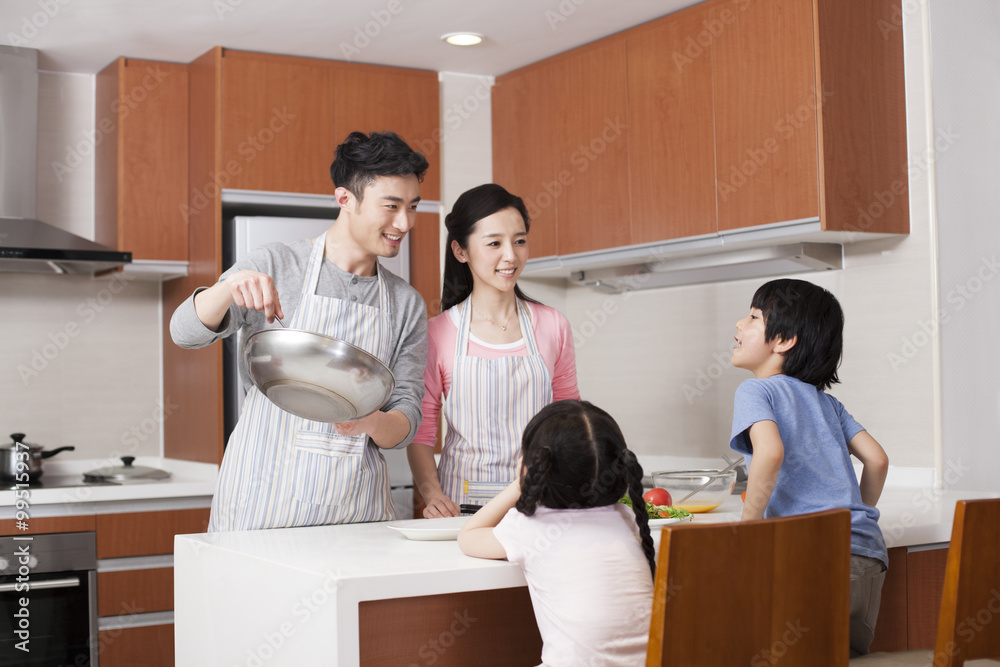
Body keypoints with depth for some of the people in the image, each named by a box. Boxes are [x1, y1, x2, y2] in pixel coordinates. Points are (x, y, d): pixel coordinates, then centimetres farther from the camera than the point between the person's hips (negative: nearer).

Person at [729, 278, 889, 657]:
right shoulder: (826, 401, 21)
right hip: (870, 558, 7)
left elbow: (770, 452, -19)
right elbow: (877, 459, 17)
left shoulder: (755, 390, 1)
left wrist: (749, 524, -9)